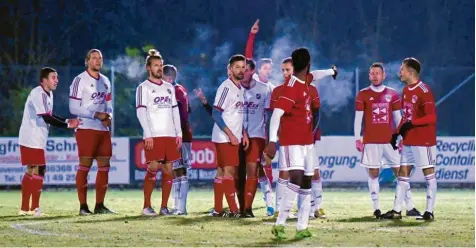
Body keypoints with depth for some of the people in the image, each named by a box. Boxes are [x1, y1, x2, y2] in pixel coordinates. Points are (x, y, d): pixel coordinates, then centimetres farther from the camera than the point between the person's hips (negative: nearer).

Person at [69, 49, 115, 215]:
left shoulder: (105, 81, 15)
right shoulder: (80, 80, -7)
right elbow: (73, 108, -12)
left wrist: (109, 116, -2)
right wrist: (96, 115, -16)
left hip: (104, 129, 7)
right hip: (86, 128, -7)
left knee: (104, 166, 6)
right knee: (85, 165, -6)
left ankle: (99, 205, 11)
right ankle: (83, 206, -5)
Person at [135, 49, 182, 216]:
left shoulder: (169, 88, 17)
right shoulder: (144, 88, 1)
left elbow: (175, 111, 17)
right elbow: (141, 112, -6)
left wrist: (179, 134, 9)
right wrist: (148, 135, -14)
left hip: (170, 135, 5)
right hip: (153, 136, -5)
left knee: (168, 170, 1)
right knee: (153, 169, -9)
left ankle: (164, 206, 6)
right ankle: (146, 207, -2)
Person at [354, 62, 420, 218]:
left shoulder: (392, 94, 7)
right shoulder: (363, 95, 2)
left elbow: (398, 118, 10)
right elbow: (358, 118, 1)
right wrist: (357, 139, -6)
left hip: (390, 140, 2)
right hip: (371, 141, -2)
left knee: (400, 172, 0)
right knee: (373, 174, 0)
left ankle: (410, 208, 1)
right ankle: (376, 209, 4)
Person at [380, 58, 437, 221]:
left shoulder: (424, 91, -14)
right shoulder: (406, 90, 13)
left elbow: (431, 117, -19)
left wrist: (411, 124, -23)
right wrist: (397, 133, 12)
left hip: (424, 140, -9)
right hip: (408, 140, 9)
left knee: (429, 174, -2)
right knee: (402, 173, 8)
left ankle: (429, 212, 0)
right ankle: (397, 210, 10)